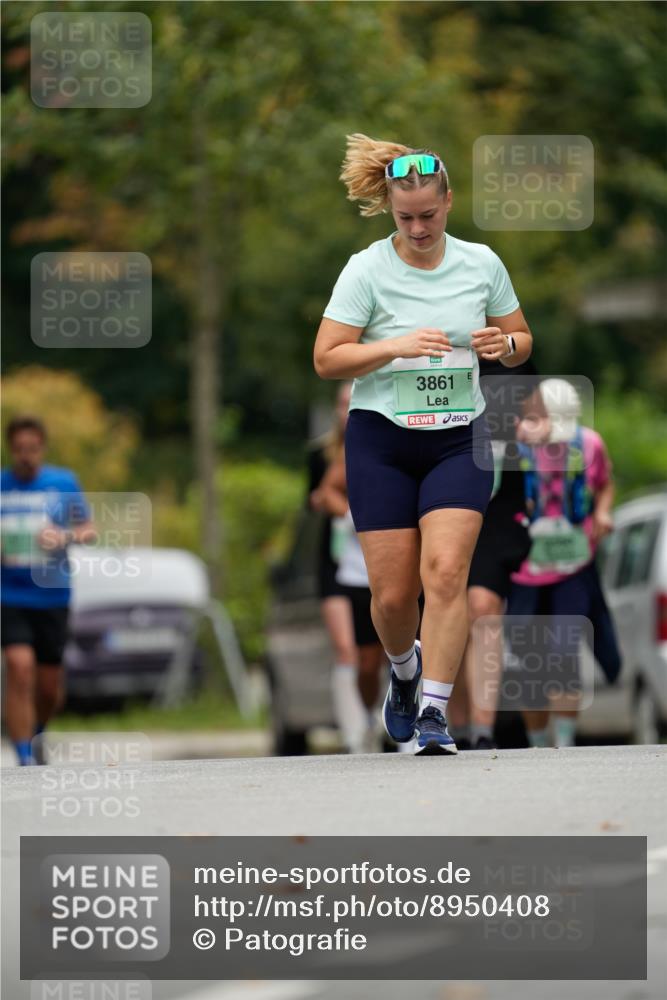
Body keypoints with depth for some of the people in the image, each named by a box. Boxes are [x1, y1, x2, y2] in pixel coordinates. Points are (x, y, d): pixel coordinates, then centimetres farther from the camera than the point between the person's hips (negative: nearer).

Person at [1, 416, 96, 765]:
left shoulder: (64, 483, 3)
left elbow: (88, 530, 8)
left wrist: (65, 537, -14)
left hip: (52, 595, 1)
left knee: (50, 686, 6)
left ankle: (35, 733, 38)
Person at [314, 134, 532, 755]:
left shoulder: (481, 263, 3)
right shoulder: (367, 269, -5)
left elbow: (521, 342, 15)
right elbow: (326, 359, -6)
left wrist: (504, 344, -8)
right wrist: (397, 346, -19)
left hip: (459, 440, 1)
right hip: (381, 440, -1)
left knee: (446, 570, -18)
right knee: (392, 593, -2)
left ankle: (433, 711, -14)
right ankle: (403, 670, 31)